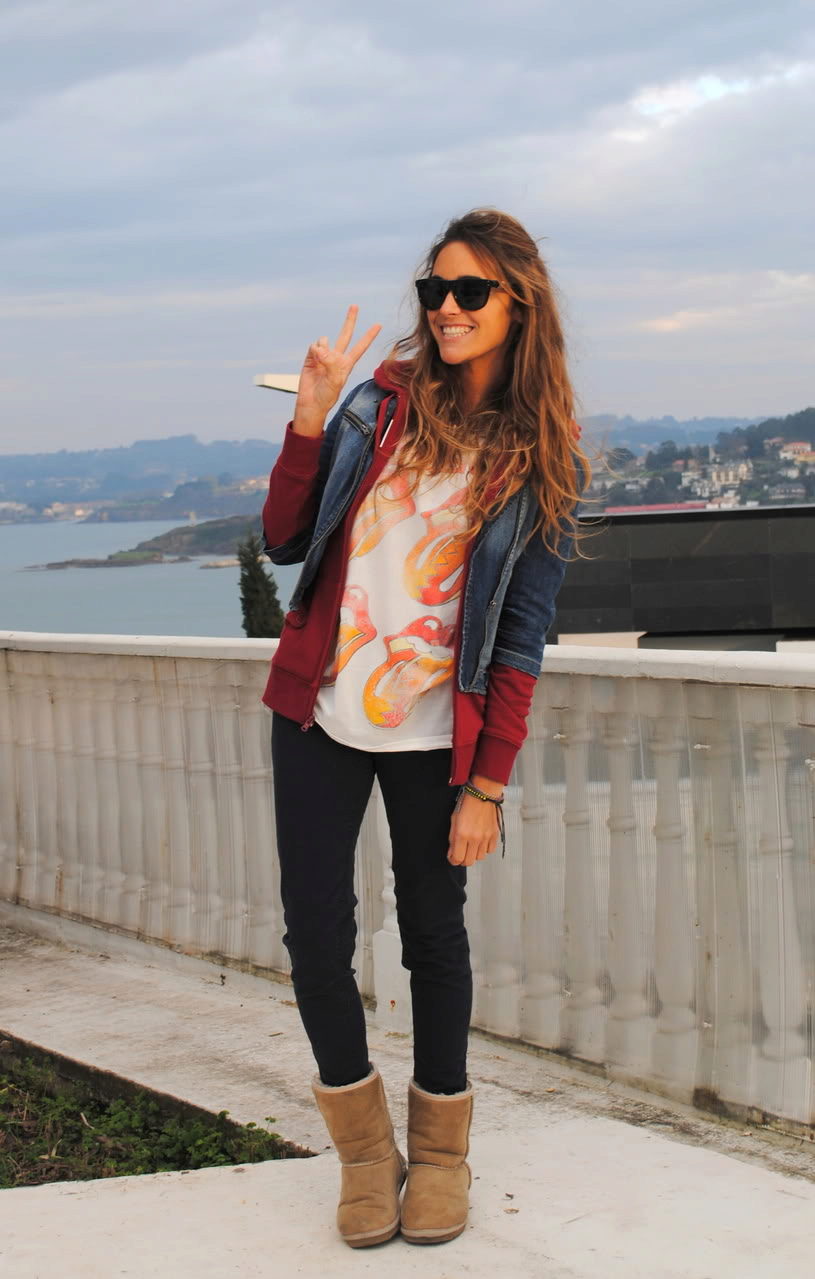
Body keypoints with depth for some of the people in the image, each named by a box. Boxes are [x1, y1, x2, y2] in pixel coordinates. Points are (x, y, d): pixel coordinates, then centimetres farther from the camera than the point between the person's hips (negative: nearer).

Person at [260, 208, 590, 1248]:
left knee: (433, 935, 8)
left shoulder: (543, 461, -1)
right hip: (319, 717, 2)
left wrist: (486, 787, -7)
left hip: (433, 735, -2)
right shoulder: (382, 402, 3)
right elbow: (284, 542, 1)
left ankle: (439, 1147, 29)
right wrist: (310, 419, -11)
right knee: (315, 936, 2)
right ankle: (364, 1145, 24)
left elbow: (520, 639, -3)